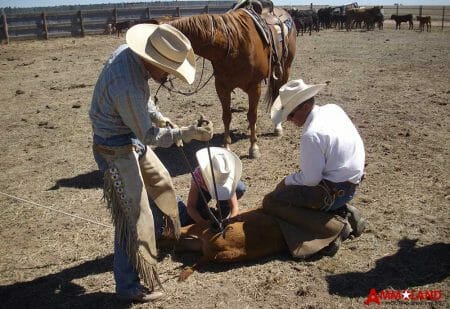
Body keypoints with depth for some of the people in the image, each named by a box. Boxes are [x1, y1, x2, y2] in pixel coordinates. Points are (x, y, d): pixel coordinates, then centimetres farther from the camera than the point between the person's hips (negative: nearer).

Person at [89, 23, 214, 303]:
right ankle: (129, 286, 12)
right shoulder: (126, 86, -35)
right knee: (135, 216, -4)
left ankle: (173, 231, 55)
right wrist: (190, 133, -22)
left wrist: (162, 119, 7)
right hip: (116, 150, -10)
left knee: (161, 184, 26)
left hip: (134, 139, 10)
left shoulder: (128, 51, -7)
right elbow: (150, 135, -24)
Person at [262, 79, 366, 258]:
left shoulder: (311, 135, -27)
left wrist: (286, 181, -4)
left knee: (271, 202, -8)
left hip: (335, 191, -9)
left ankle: (334, 228, -11)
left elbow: (310, 179, -22)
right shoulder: (334, 109, 0)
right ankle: (345, 212, 14)